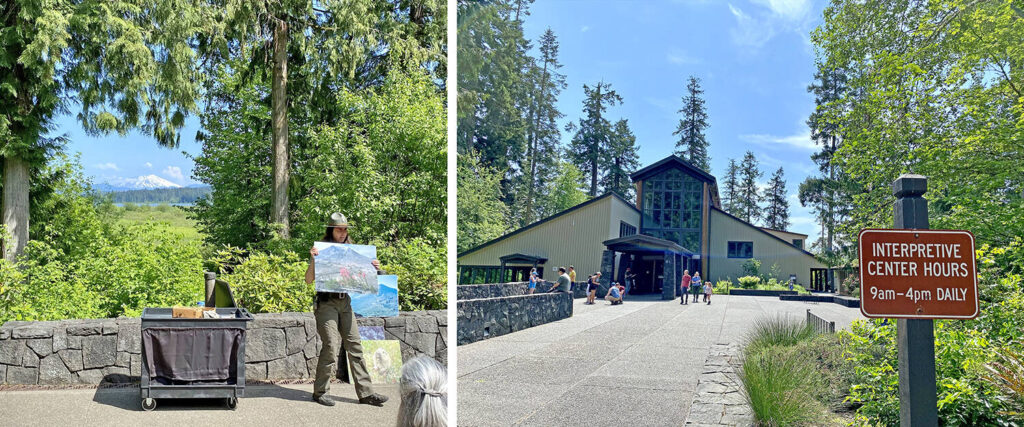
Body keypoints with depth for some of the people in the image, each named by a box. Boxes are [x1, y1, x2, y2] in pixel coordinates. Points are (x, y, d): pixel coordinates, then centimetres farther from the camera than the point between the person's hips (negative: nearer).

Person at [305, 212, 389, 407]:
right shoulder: (322, 250, -2)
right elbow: (309, 280, -7)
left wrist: (373, 269, 1)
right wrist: (313, 259, -21)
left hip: (346, 302, 5)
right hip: (326, 302, -5)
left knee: (354, 345, 2)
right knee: (331, 346, -10)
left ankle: (365, 393, 4)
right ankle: (320, 391, 5)